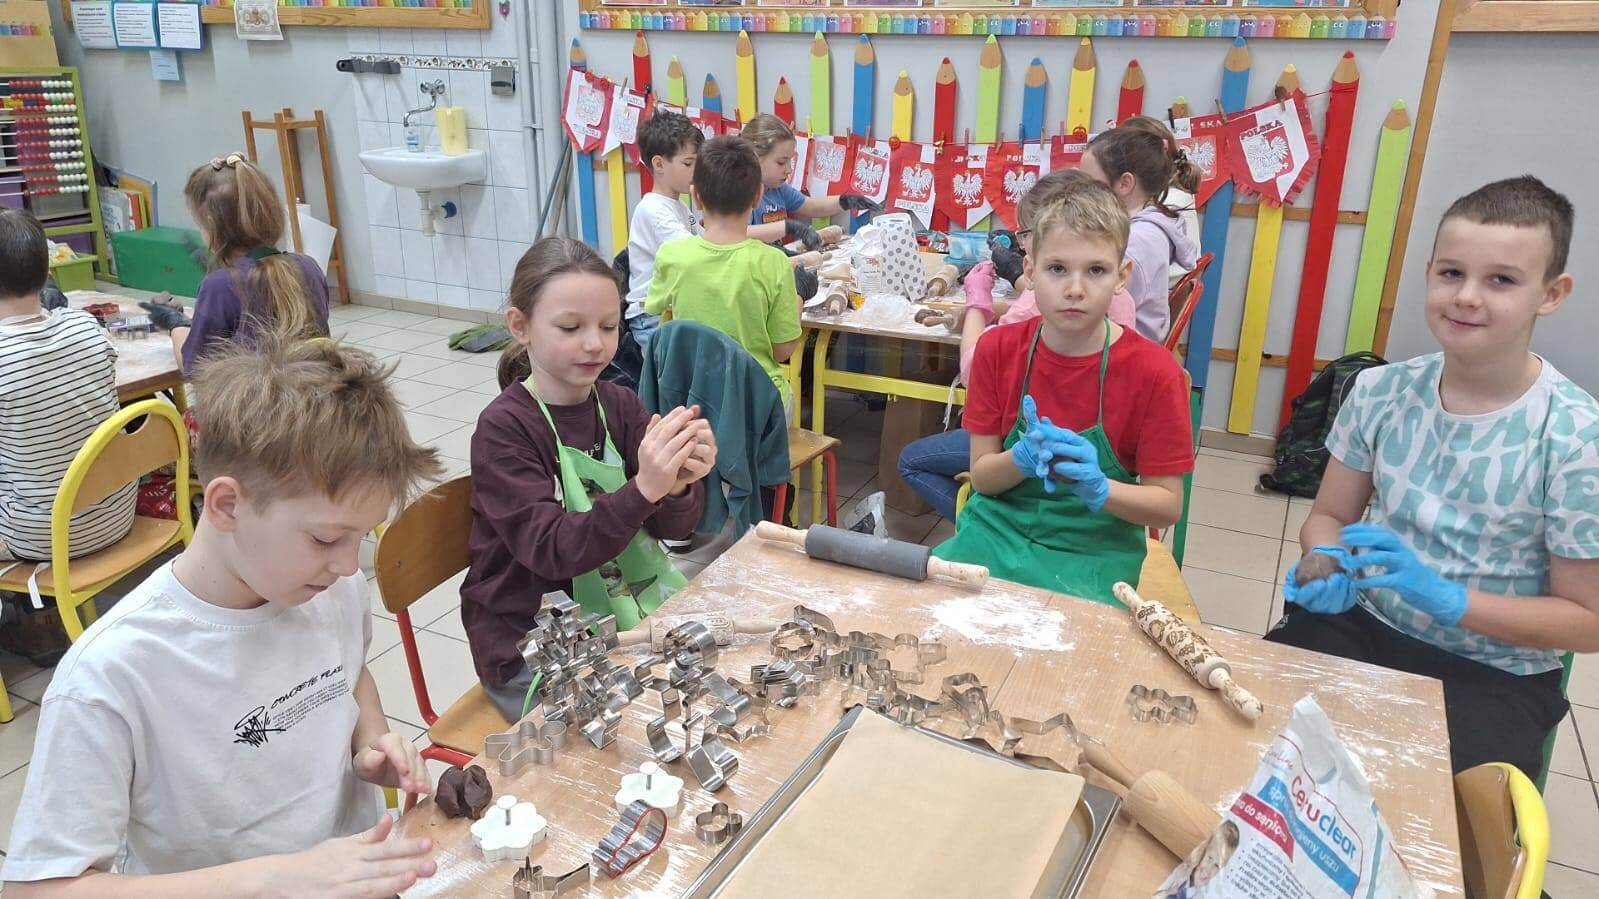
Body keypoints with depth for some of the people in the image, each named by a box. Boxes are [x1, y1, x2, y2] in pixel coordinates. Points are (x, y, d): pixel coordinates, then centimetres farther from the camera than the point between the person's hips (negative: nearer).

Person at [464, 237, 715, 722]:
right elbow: (552, 550, -23)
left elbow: (674, 525, -5)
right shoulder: (503, 428, -14)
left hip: (628, 613, 5)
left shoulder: (619, 405, 0)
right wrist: (643, 488, -37)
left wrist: (678, 485, -27)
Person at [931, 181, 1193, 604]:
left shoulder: (1153, 371, -10)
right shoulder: (998, 349, -3)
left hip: (1093, 550, -2)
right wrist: (1024, 458, -22)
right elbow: (981, 476, 0)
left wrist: (1098, 488, -24)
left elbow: (1168, 505, -5)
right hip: (999, 529, 2)